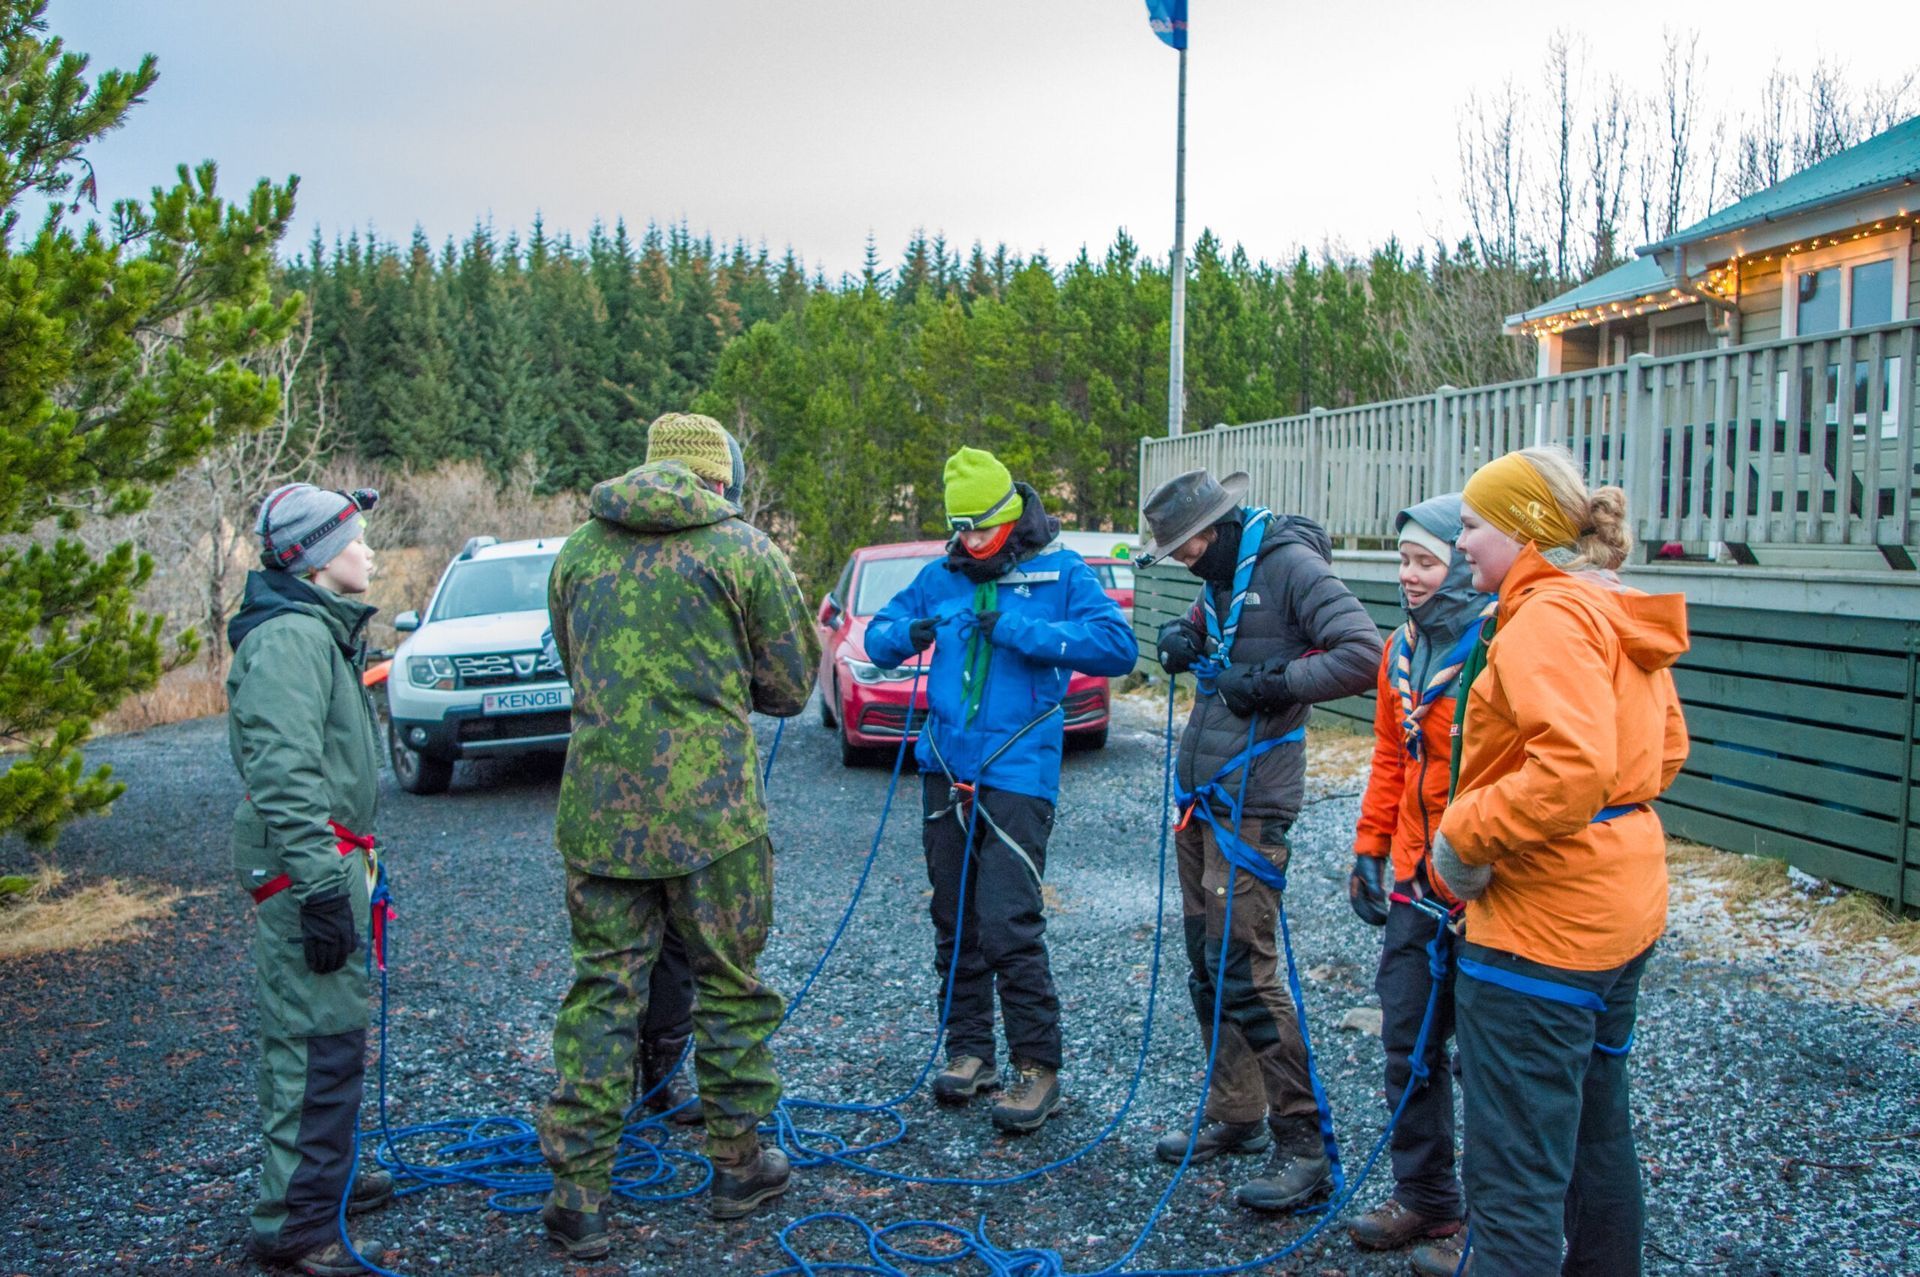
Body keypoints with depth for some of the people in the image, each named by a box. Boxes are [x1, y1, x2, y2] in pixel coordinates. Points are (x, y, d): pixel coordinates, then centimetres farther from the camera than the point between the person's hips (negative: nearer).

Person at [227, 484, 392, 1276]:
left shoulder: (320, 630, 17)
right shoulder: (290, 637, -17)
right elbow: (285, 776, -25)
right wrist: (320, 887, -26)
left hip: (325, 858, 11)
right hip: (305, 860, -11)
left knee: (311, 1035, 20)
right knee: (320, 1041, -6)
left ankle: (324, 1177, 34)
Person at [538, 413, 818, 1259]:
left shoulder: (579, 548, 9)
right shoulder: (741, 548, -3)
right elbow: (791, 682, 3)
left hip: (597, 802, 4)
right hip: (710, 805, -3)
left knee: (602, 988, 9)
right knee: (729, 984, 11)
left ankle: (577, 1190, 10)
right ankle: (737, 1165, 24)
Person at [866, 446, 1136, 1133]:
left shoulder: (1061, 572, -2)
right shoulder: (941, 575, 11)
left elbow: (1118, 646, -14)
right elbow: (878, 635, 17)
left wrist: (1019, 630, -19)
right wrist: (908, 634, -7)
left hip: (1017, 773, -5)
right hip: (946, 769, 6)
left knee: (1009, 927, -10)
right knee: (954, 922, 13)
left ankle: (1037, 1067, 2)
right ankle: (969, 1049, 26)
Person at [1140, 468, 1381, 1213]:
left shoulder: (1288, 564, -13)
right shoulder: (1222, 575, 14)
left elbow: (1363, 655, -21)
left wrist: (1271, 684, -20)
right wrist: (1181, 638, 8)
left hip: (1250, 804, -9)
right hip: (1200, 796, 9)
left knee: (1244, 969, -10)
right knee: (1207, 964, 14)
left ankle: (1302, 1146, 1)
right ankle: (1234, 1115, 28)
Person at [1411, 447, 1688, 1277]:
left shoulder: (1549, 617, -19)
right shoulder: (1616, 614, 12)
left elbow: (1572, 766, -31)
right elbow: (1664, 751, 19)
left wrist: (1464, 835, -21)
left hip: (1543, 924, -11)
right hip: (1622, 905, 11)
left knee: (1514, 1172, -4)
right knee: (1595, 1133, 25)